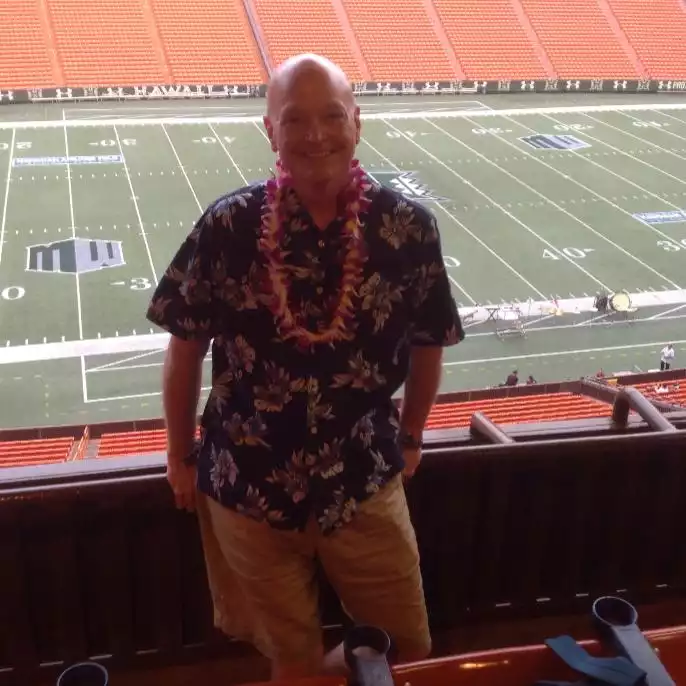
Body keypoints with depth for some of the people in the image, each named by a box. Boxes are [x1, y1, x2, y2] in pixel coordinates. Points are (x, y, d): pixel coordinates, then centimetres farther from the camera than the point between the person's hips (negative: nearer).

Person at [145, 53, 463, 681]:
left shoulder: (409, 227, -12)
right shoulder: (227, 227, -14)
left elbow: (428, 343, 4)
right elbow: (186, 348, -2)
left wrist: (409, 437, 13)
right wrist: (180, 456, 5)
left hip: (366, 483, 1)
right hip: (248, 488, -1)